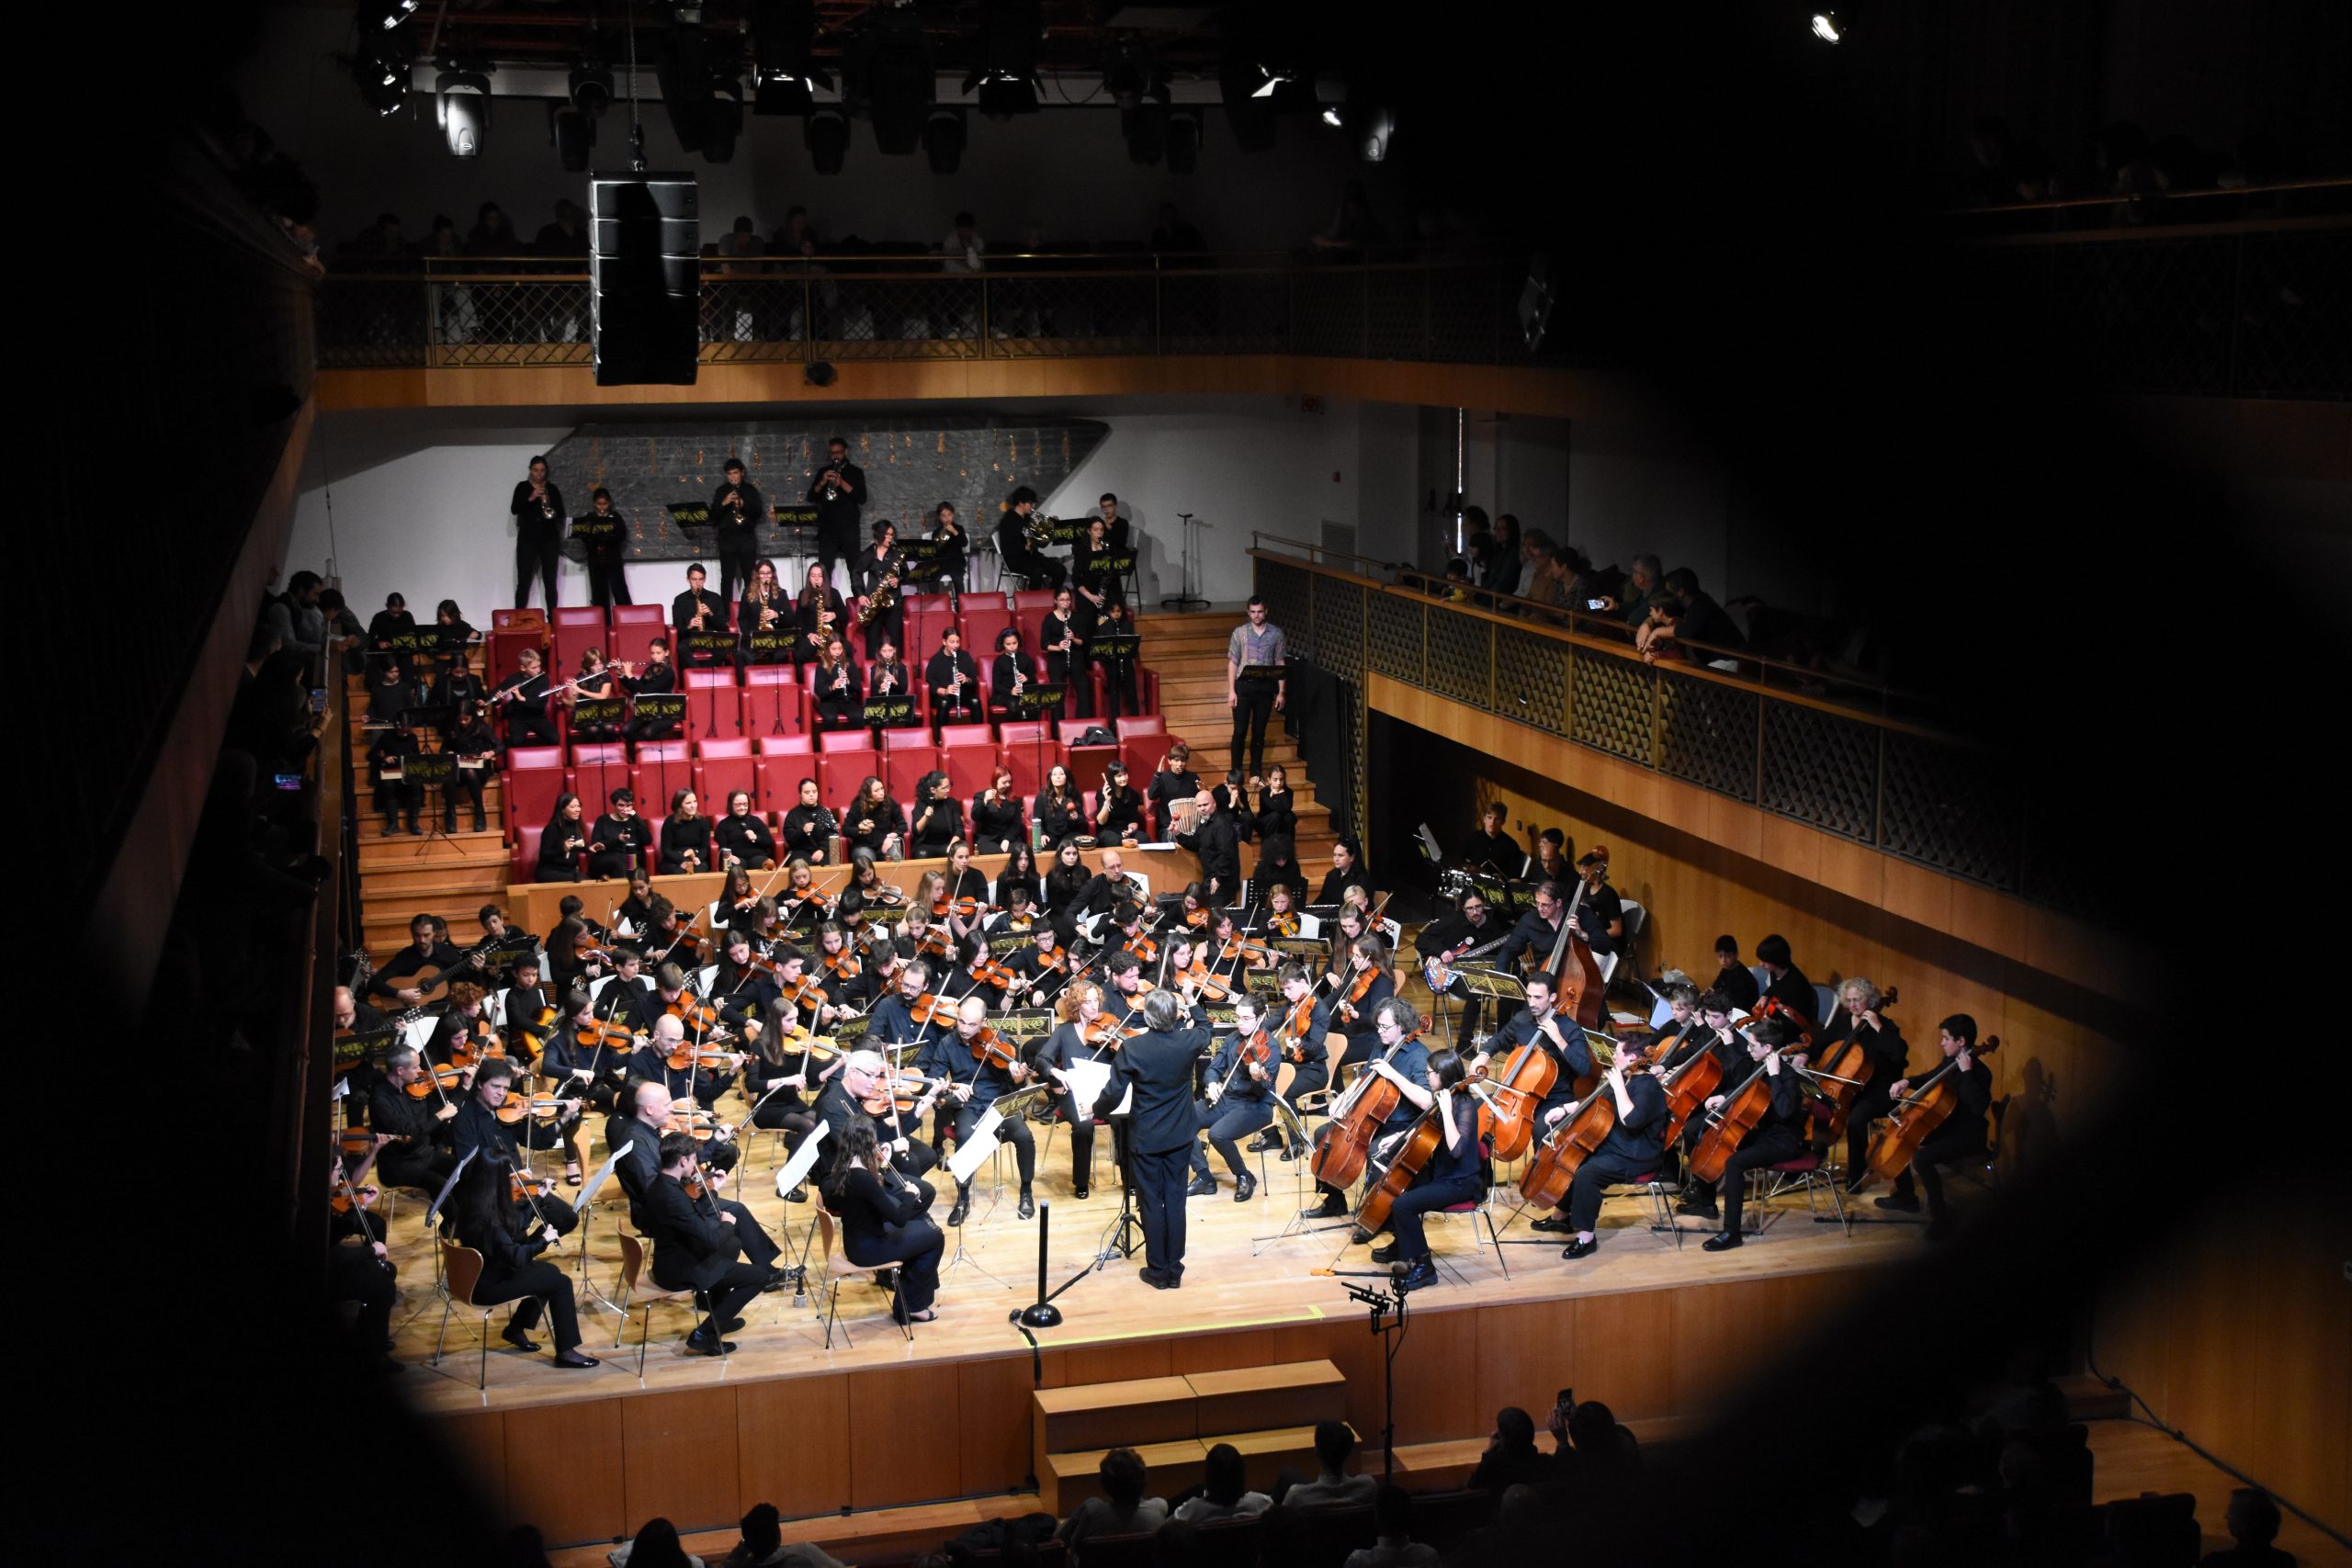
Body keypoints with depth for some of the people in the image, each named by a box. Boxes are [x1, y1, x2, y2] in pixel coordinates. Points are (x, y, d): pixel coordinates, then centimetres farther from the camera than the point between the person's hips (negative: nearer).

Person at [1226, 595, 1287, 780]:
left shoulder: (1276, 633, 4)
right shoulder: (1240, 632, 1)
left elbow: (1280, 664, 7)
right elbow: (1232, 662, 1)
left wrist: (1281, 692, 2)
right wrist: (1231, 691, -6)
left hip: (1265, 687, 1)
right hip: (1244, 685, -1)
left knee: (1259, 732, 8)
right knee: (1240, 731, -2)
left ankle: (1255, 772, 16)